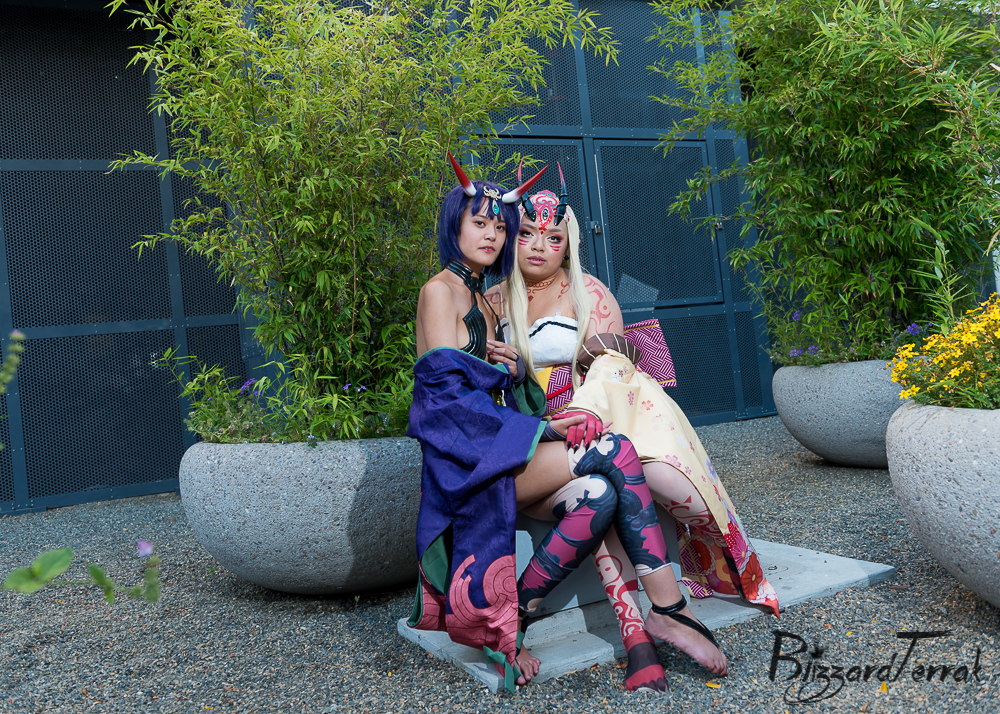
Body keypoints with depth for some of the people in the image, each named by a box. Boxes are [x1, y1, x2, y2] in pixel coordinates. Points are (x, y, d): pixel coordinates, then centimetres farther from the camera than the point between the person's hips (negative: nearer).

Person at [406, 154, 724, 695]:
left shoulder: (483, 299, 24)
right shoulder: (440, 291, -2)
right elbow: (448, 392, -12)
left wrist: (513, 369, 2)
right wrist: (538, 428, -16)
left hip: (499, 455, 7)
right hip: (467, 453, -7)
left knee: (597, 495, -22)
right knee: (616, 452, -24)